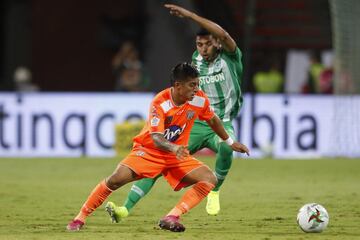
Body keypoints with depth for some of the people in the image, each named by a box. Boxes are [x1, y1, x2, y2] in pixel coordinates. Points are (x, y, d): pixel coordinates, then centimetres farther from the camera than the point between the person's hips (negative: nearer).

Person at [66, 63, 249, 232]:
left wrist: (230, 142, 21)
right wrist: (174, 148, -53)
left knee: (210, 179, -17)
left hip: (177, 155, 5)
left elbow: (212, 120, 11)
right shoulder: (159, 103, -25)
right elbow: (156, 139, -33)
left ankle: (171, 217, -21)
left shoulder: (199, 99, -11)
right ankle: (80, 218, -10)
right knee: (117, 178, -24)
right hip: (148, 151, -5)